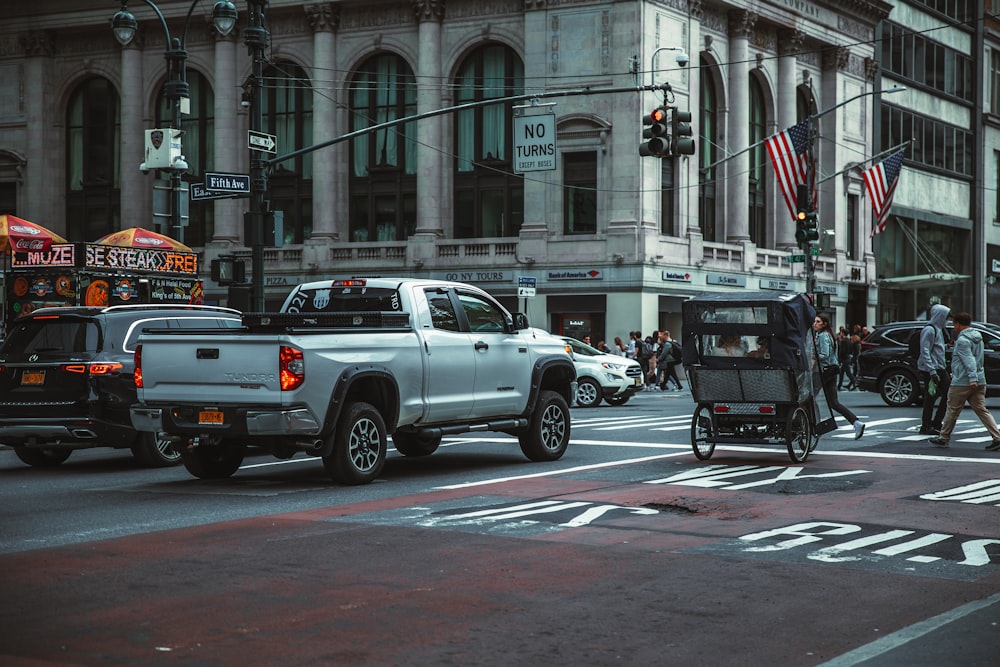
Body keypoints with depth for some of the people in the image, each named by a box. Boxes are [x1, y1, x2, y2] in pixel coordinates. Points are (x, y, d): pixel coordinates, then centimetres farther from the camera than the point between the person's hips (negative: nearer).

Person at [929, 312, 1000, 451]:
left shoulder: (962, 340, -12)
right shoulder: (978, 338, 16)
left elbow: (969, 360, -24)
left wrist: (972, 378, -32)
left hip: (962, 382, -8)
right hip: (980, 382, 8)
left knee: (952, 410, 5)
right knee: (981, 410, 4)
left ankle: (943, 438, 16)